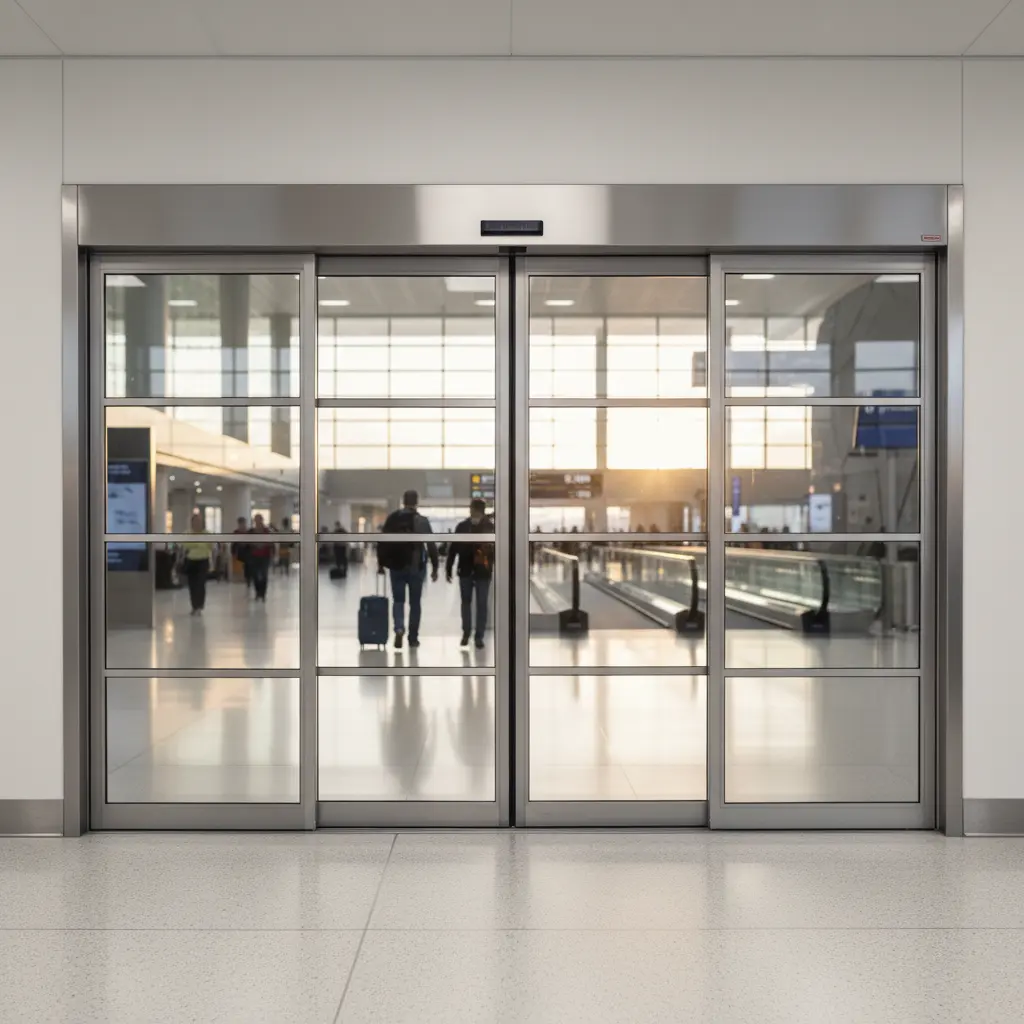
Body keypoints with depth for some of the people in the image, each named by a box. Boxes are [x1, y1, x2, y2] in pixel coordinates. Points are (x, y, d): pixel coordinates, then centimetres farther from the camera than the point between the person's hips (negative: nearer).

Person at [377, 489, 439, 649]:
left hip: (396, 566, 1)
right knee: (415, 603, 10)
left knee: (398, 601, 11)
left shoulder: (392, 519, 1)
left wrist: (381, 563, 11)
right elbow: (431, 545, -6)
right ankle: (413, 638, 13)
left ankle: (399, 629, -14)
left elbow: (382, 542, 2)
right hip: (416, 567, -1)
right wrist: (435, 567, 0)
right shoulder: (422, 520, -5)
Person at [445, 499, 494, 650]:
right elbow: (453, 547, 4)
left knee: (481, 604, 2)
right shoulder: (462, 526, 1)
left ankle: (479, 636, 10)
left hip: (483, 571, -2)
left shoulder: (491, 527, -6)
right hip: (465, 570, 2)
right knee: (466, 602, 12)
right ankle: (466, 632, 26)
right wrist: (449, 568, 3)